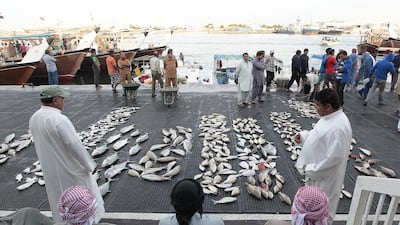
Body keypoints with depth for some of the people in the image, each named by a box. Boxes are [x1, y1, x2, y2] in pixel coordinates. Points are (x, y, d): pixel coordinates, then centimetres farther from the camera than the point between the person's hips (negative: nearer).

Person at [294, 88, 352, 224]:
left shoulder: (338, 127, -32)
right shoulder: (329, 116, -1)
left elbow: (333, 158, -30)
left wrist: (311, 170, -22)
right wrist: (303, 136, 0)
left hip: (325, 176, -10)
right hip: (315, 170, 10)